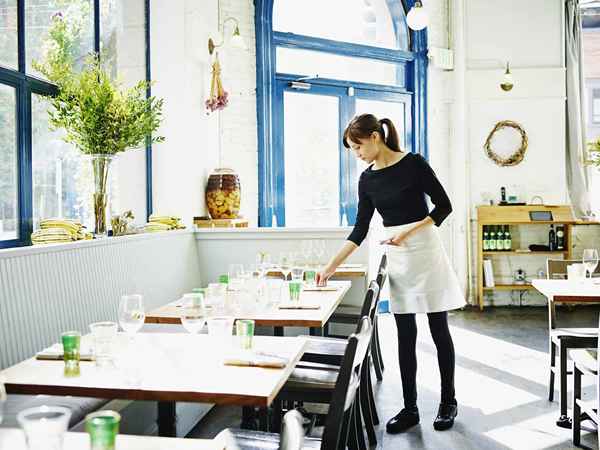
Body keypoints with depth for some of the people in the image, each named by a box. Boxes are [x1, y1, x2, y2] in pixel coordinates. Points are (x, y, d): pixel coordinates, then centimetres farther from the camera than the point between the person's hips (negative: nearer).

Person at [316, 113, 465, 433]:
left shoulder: (414, 163, -10)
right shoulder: (367, 179, 5)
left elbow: (444, 206, -7)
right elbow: (360, 230, 6)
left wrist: (409, 231, -18)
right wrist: (332, 266, 2)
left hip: (425, 251, -5)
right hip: (396, 259, 5)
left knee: (439, 332, 5)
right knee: (405, 336, 7)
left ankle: (448, 402, 21)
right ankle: (410, 408, 17)